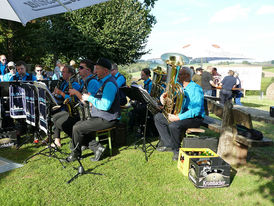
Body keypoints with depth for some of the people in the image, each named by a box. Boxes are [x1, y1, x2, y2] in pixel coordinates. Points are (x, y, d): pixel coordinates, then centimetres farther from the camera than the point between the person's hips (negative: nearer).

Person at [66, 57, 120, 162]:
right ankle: (97, 147, 4)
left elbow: (105, 106, -29)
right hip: (99, 116, 11)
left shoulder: (109, 84, -21)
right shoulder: (102, 81, 14)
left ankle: (75, 154, 12)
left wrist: (89, 98, -19)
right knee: (78, 124, 10)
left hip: (107, 120, -11)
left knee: (77, 128, -11)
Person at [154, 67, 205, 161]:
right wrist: (163, 97, -5)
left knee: (174, 125, -34)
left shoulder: (196, 89, -17)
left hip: (194, 117, -9)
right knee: (158, 117, 0)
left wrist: (178, 117, -31)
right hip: (180, 114, 9)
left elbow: (196, 110, -26)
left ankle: (176, 150, -8)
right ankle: (168, 144, -3)